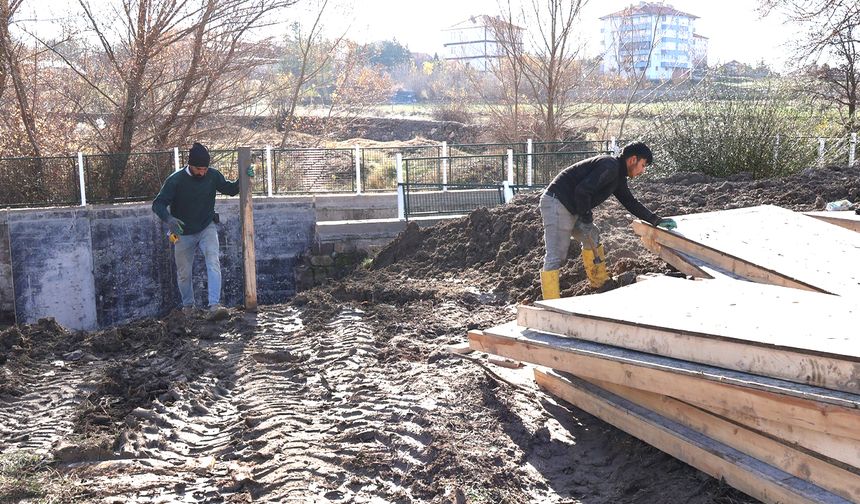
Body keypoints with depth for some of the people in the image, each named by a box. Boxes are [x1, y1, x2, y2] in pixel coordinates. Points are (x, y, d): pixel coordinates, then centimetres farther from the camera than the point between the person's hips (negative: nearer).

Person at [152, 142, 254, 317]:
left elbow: (230, 189, 8)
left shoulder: (213, 175, -8)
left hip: (207, 228, 1)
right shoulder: (176, 180, -18)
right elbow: (158, 204, -19)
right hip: (183, 233, -1)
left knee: (213, 263, -23)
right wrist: (168, 219, -39)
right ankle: (188, 306, 37)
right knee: (184, 273, 13)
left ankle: (214, 305, -30)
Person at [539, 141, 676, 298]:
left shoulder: (618, 175, 19)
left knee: (592, 238, 24)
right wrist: (586, 218, -15)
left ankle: (600, 283, 36)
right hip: (557, 202, -11)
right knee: (555, 256, -15)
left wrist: (657, 220, 23)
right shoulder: (610, 166, -15)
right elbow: (582, 190, -24)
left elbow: (630, 202, 27)